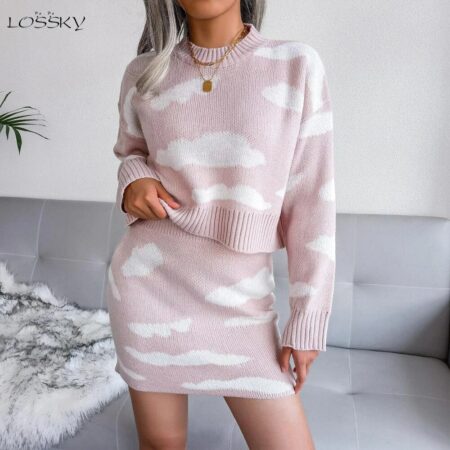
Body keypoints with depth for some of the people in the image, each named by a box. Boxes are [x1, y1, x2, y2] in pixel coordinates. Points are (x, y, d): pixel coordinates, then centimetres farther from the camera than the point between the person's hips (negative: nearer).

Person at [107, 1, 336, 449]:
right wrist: (133, 180, -6)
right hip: (149, 280, 2)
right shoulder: (143, 74, 2)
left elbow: (313, 202, -5)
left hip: (240, 298, -1)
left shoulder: (297, 66, -5)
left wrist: (308, 318, -4)